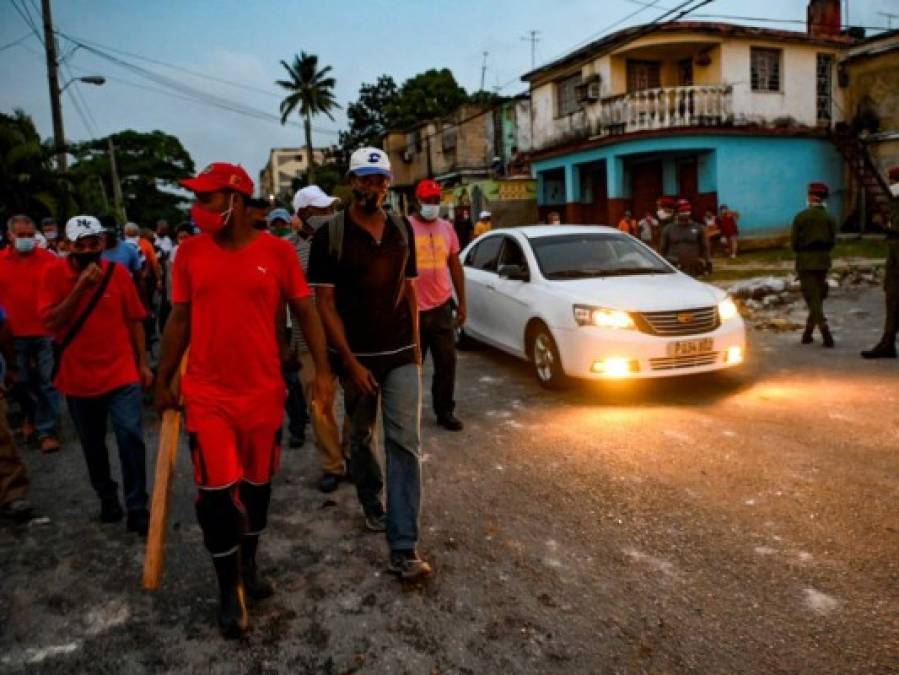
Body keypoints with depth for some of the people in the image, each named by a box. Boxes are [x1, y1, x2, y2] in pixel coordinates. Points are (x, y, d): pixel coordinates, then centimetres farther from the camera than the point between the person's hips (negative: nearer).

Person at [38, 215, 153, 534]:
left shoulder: (118, 272, -4)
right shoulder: (54, 273, -6)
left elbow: (134, 320, 3)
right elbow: (51, 322, -15)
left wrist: (143, 363, 4)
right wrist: (81, 286, -23)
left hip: (121, 374, -1)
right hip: (78, 378, 1)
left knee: (130, 436, -11)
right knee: (93, 445, 15)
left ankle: (137, 508, 0)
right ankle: (107, 497, 36)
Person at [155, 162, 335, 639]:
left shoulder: (277, 251, -6)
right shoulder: (189, 252, -1)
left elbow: (306, 312, -1)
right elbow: (179, 321, 7)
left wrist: (322, 370, -9)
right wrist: (163, 381, 9)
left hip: (264, 392, 0)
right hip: (206, 394, 0)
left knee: (257, 485, 14)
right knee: (216, 492, -2)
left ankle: (249, 566, 39)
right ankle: (229, 589, 19)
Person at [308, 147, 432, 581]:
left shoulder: (402, 230, 5)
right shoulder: (331, 234, -8)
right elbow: (325, 304, -10)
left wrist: (416, 346, 8)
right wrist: (350, 361, -15)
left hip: (402, 355, 2)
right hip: (357, 357, -2)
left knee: (405, 444, -6)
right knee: (361, 438, 16)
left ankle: (403, 549, -3)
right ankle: (371, 502, 44)